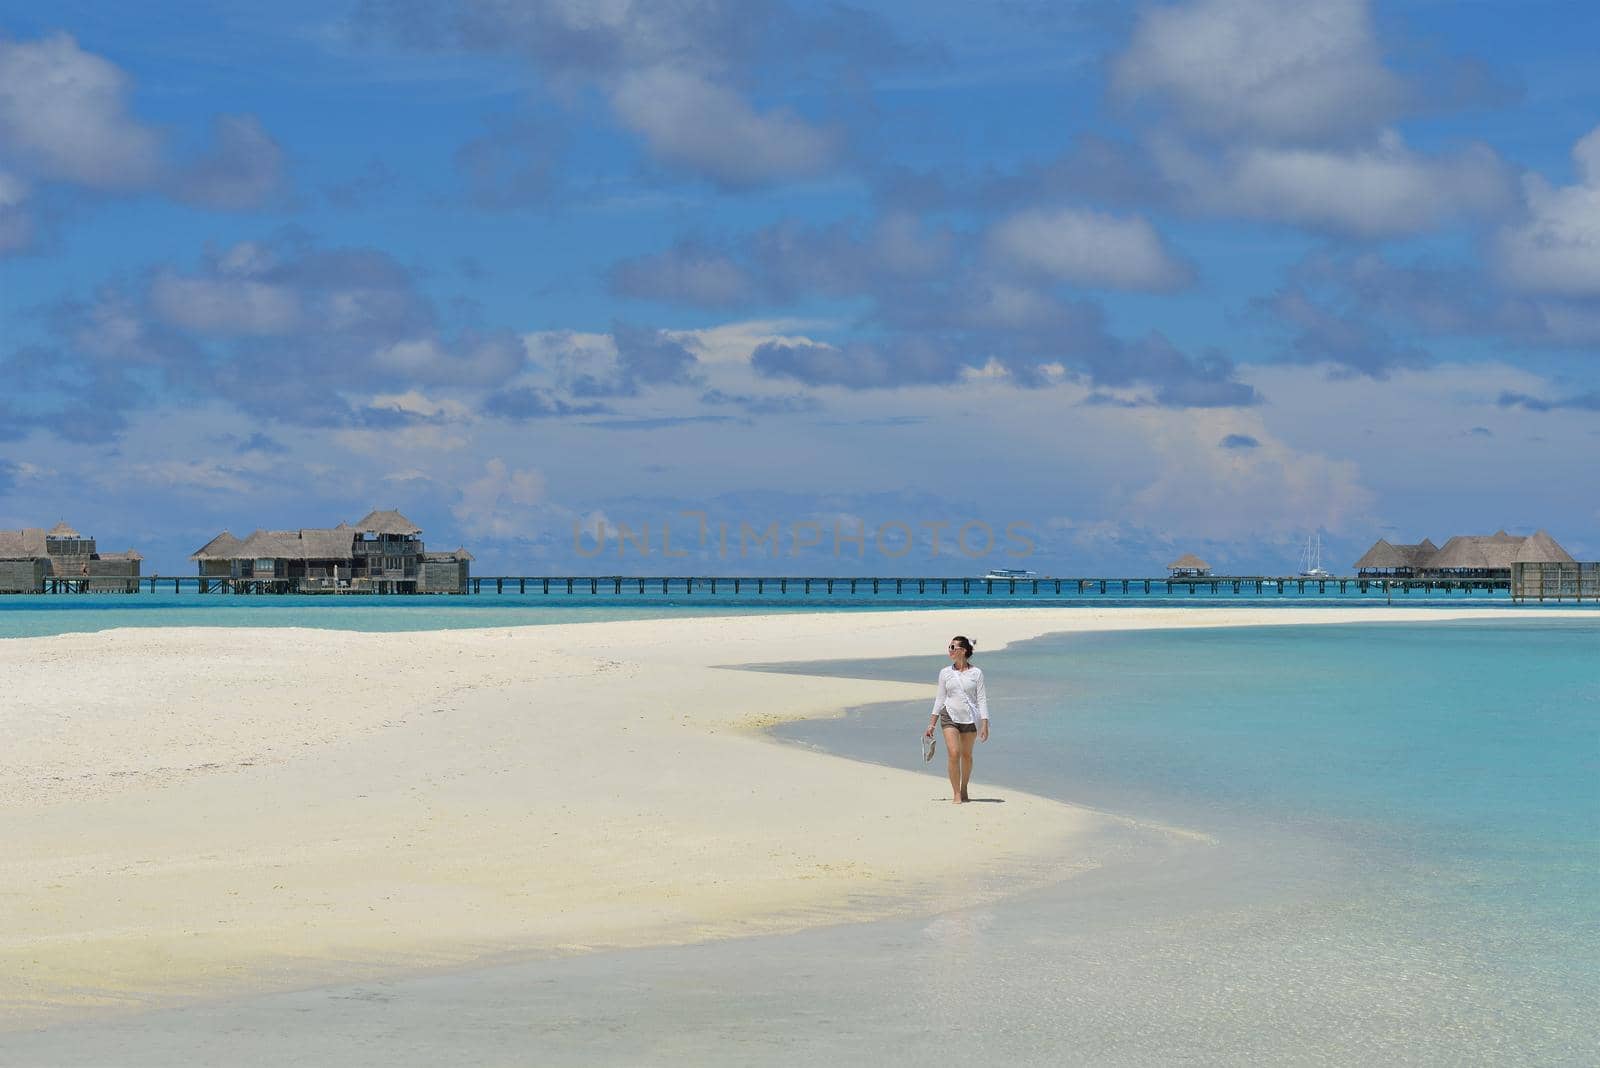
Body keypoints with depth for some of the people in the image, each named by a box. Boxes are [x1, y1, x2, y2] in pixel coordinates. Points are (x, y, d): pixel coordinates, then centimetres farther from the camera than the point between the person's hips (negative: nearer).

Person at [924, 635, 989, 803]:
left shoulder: (976, 672, -1)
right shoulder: (945, 672, 4)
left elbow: (981, 699, -1)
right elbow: (940, 699, 9)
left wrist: (985, 724, -7)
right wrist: (931, 724, 8)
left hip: (970, 718, 0)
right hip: (950, 716, 0)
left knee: (967, 755, 11)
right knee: (954, 754, -14)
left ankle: (964, 790, 30)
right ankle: (956, 794, -9)